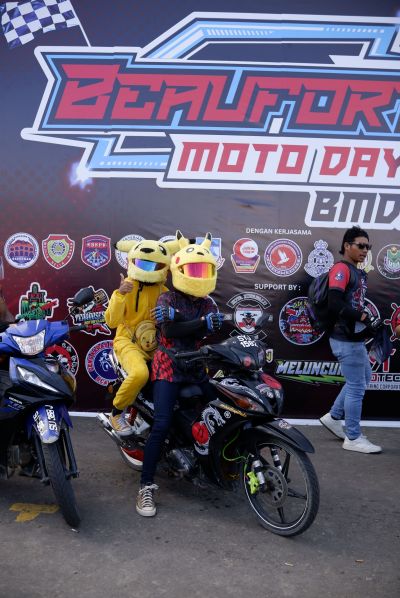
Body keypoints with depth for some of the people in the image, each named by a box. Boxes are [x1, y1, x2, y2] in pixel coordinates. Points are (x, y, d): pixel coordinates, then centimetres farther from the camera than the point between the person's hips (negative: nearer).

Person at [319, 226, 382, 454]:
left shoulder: (358, 272, 15)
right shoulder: (341, 269, -14)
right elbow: (335, 303, -26)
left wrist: (368, 323, 1)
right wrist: (363, 317, -24)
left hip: (356, 337, 10)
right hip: (346, 338, -10)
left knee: (362, 380, 21)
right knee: (357, 387, -1)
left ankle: (333, 417, 30)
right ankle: (353, 438, 12)